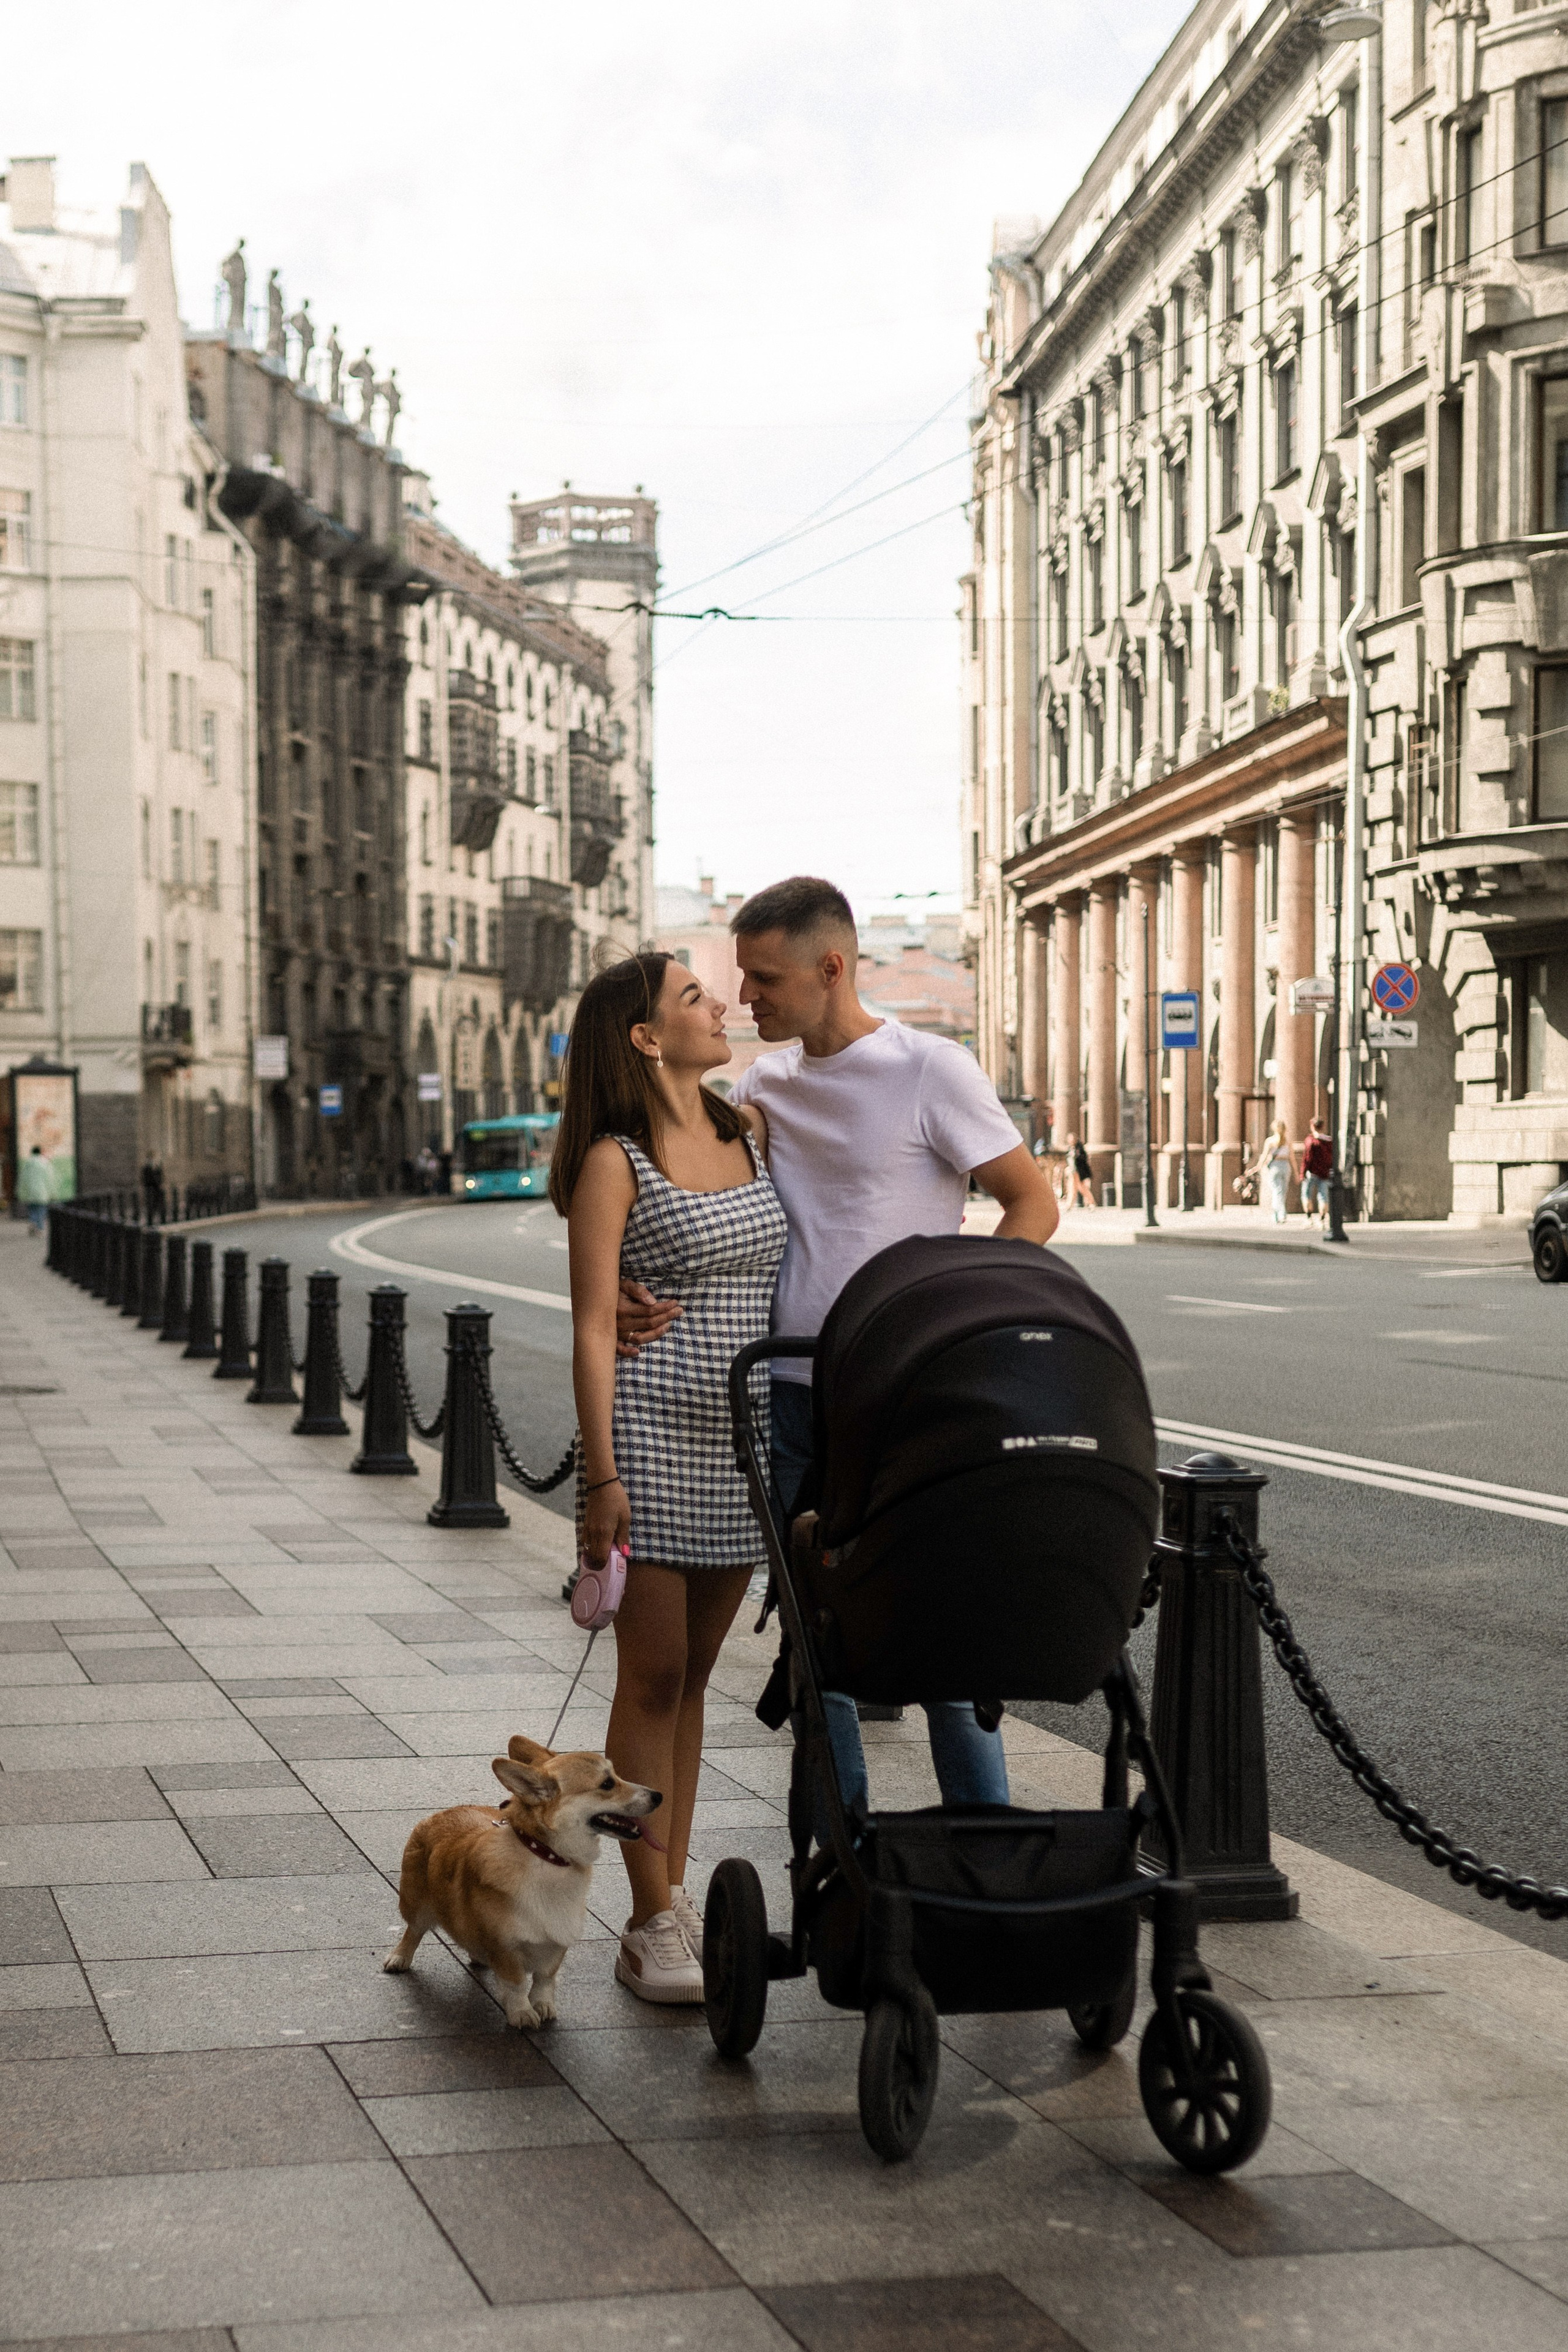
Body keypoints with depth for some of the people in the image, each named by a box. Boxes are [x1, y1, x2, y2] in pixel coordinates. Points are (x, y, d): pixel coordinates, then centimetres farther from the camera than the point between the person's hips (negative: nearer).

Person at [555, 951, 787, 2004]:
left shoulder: (753, 1131, 10)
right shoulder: (615, 1164, -8)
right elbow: (594, 1329, -10)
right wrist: (601, 1474, -15)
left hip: (743, 1441, 6)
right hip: (654, 1432, -6)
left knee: (693, 1674, 12)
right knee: (654, 1676, -2)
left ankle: (676, 1896, 20)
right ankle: (653, 1926, 5)